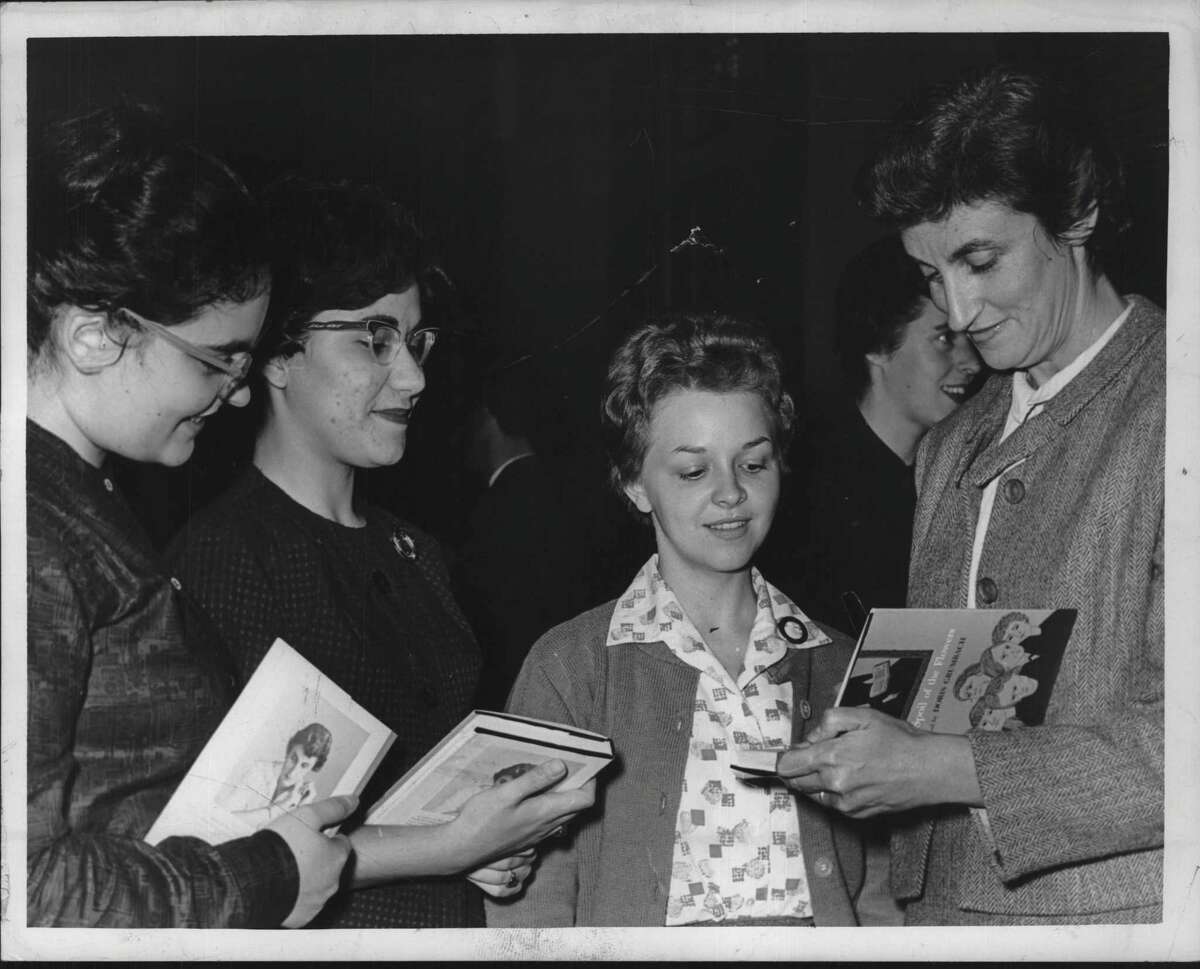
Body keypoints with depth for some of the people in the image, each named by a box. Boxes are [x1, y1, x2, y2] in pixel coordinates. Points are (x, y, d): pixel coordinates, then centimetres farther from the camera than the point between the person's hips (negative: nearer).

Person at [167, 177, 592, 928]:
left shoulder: (415, 554, 9)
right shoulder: (220, 556, -15)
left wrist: (502, 849, 0)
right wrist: (447, 848, -21)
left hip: (459, 921, 7)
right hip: (315, 937, -7)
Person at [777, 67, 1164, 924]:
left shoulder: (1162, 410, -10)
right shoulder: (951, 449, 13)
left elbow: (1177, 740, -17)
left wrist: (940, 769, -18)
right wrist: (853, 754, -2)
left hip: (1119, 904, -5)